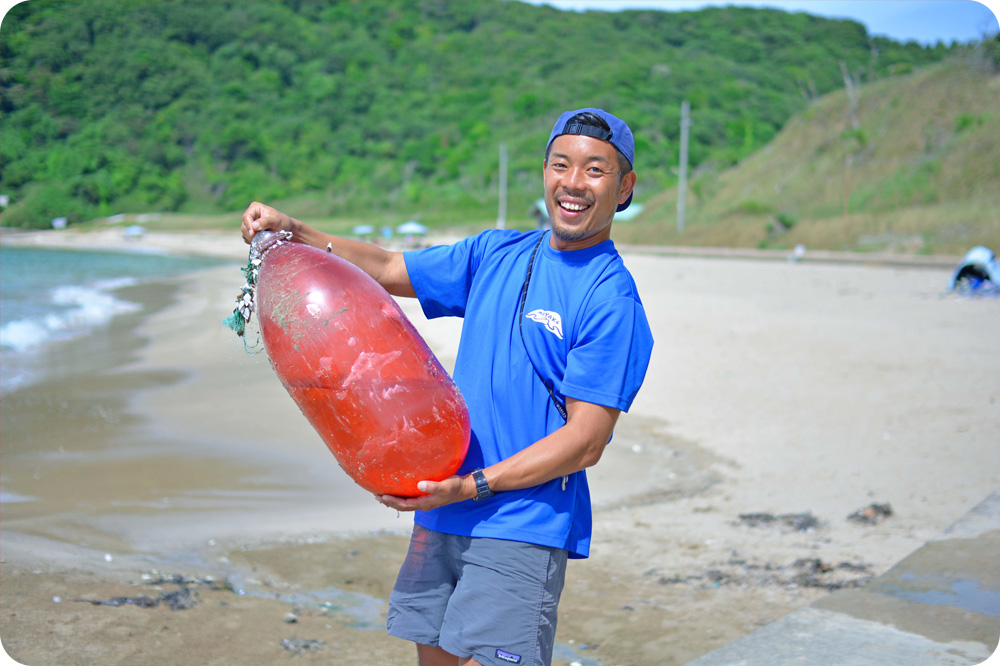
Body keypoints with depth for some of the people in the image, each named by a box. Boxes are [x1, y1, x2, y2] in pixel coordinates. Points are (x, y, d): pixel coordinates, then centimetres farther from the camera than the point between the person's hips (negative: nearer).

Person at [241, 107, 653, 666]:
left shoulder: (613, 301, -12)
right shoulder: (497, 253, 9)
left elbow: (585, 442, -16)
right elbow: (389, 270, 19)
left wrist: (473, 485, -22)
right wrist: (295, 233, 7)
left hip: (522, 529, -6)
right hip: (441, 518, 6)